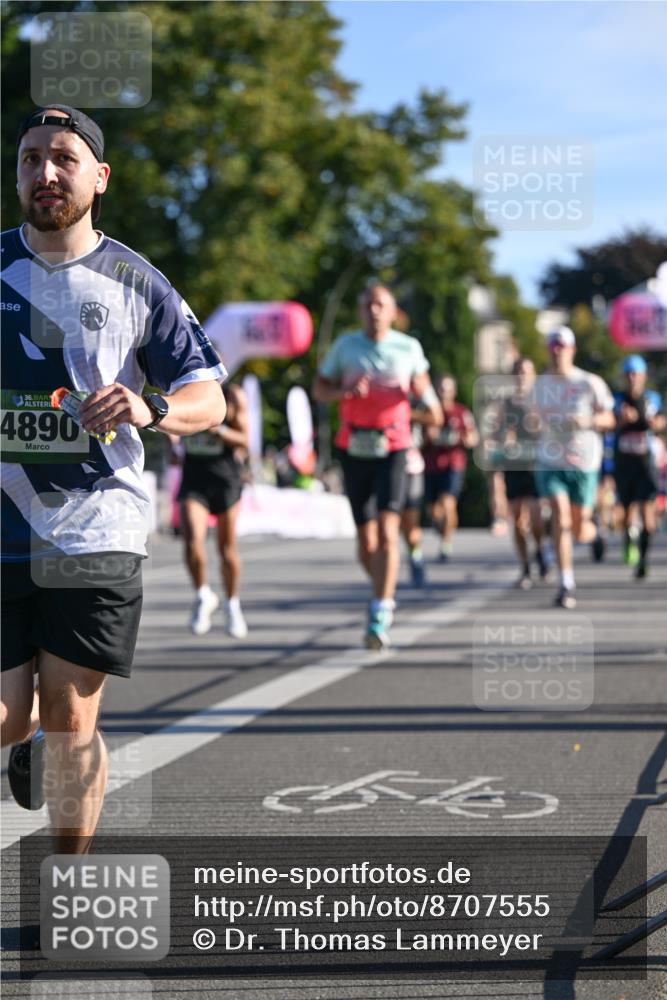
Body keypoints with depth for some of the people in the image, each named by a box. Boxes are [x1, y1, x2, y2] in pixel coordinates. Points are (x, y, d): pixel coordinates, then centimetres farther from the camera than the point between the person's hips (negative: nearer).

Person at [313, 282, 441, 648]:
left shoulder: (409, 348, 3)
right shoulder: (345, 346, 3)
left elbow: (420, 382, 19)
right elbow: (319, 389, 8)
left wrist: (429, 400, -4)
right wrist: (345, 391, -13)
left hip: (392, 449, -2)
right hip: (354, 449, 2)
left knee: (387, 532, -17)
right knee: (365, 539, 7)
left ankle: (379, 616, -18)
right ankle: (385, 595, 32)